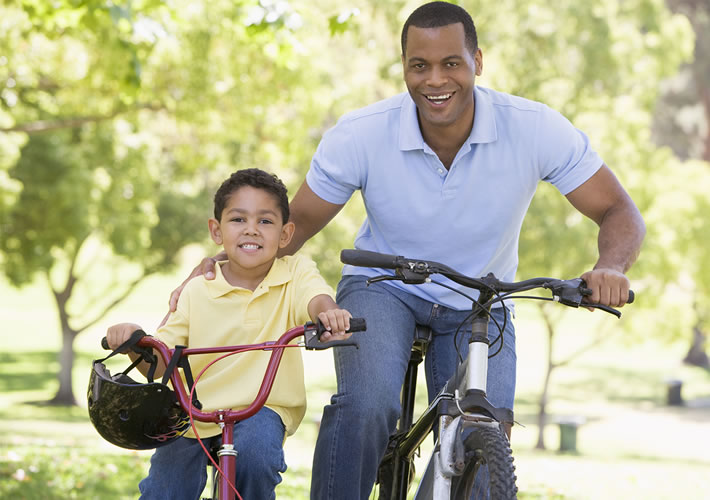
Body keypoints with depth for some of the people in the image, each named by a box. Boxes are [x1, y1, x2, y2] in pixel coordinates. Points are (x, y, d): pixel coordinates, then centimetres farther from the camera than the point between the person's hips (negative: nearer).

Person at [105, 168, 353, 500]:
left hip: (262, 408, -1)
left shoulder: (296, 273, -2)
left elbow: (316, 299, -25)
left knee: (255, 450, -31)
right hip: (193, 412, 1)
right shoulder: (196, 292, -1)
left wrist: (329, 313, -50)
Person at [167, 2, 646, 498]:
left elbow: (619, 213, -13)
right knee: (364, 408, -30)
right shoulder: (361, 133, -19)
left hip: (478, 307, 1)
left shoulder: (535, 128, -20)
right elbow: (296, 224, -7)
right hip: (382, 289, -1)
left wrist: (609, 269, -36)